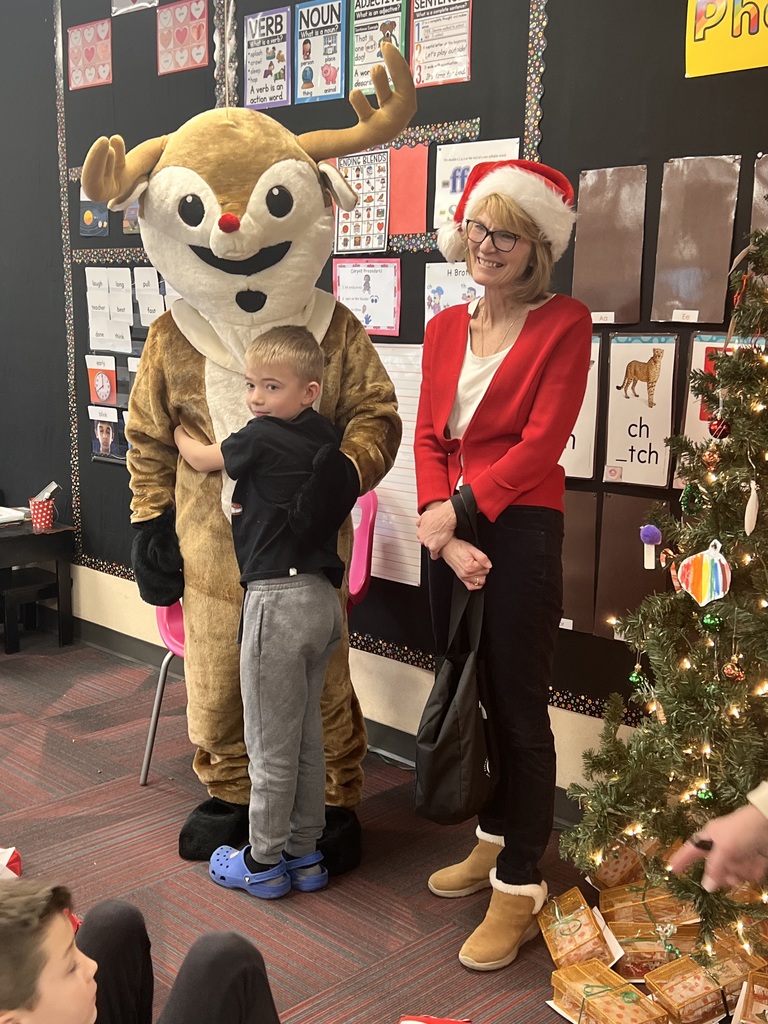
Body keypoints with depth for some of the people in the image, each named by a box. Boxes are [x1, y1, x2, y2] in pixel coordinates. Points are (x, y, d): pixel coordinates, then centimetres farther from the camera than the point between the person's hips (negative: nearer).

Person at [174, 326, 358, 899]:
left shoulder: (262, 438, -13)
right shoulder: (329, 439, 7)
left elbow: (201, 460, 4)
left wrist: (178, 433, 25)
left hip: (278, 599, -8)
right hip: (322, 597, 8)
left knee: (271, 742, 5)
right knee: (307, 733, 17)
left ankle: (264, 861, 18)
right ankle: (305, 852, 28)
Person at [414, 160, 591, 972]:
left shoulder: (563, 324, -5)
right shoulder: (444, 328, 11)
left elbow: (541, 441, -13)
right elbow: (428, 438, 4)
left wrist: (460, 510, -15)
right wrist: (443, 530, -9)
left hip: (521, 531, -6)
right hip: (448, 532, 6)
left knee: (517, 705, 0)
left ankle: (519, 887, 11)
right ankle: (493, 840, 32)